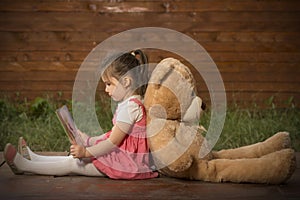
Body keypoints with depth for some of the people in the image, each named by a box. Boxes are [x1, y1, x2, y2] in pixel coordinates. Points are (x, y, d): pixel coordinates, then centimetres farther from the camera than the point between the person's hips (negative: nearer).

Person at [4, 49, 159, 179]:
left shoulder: (130, 106, -20)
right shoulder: (133, 103, 14)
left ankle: (24, 165, -3)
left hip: (127, 161, -9)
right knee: (74, 158, 11)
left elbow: (113, 142, -21)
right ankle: (34, 159, 19)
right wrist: (89, 141, 14)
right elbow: (114, 136, 17)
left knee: (73, 164, -6)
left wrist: (86, 152, -20)